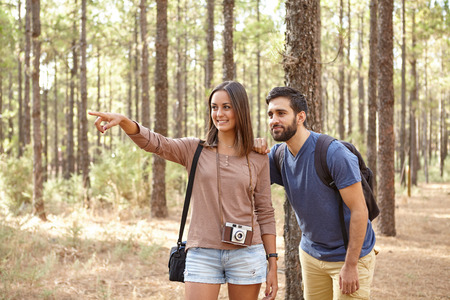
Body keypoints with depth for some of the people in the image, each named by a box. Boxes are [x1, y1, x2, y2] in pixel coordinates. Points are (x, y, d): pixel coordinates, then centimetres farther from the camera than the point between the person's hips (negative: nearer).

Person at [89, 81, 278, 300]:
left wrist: (272, 265, 3)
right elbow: (153, 142, -10)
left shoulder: (258, 159, 5)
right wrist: (122, 121, -30)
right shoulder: (194, 150, 6)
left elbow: (265, 213, 7)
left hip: (246, 254, 0)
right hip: (203, 254, 0)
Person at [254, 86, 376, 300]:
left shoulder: (334, 153, -22)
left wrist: (350, 265, -20)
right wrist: (255, 153, -15)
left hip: (350, 255, -6)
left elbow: (359, 211, -21)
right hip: (311, 254, 6)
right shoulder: (279, 155, -2)